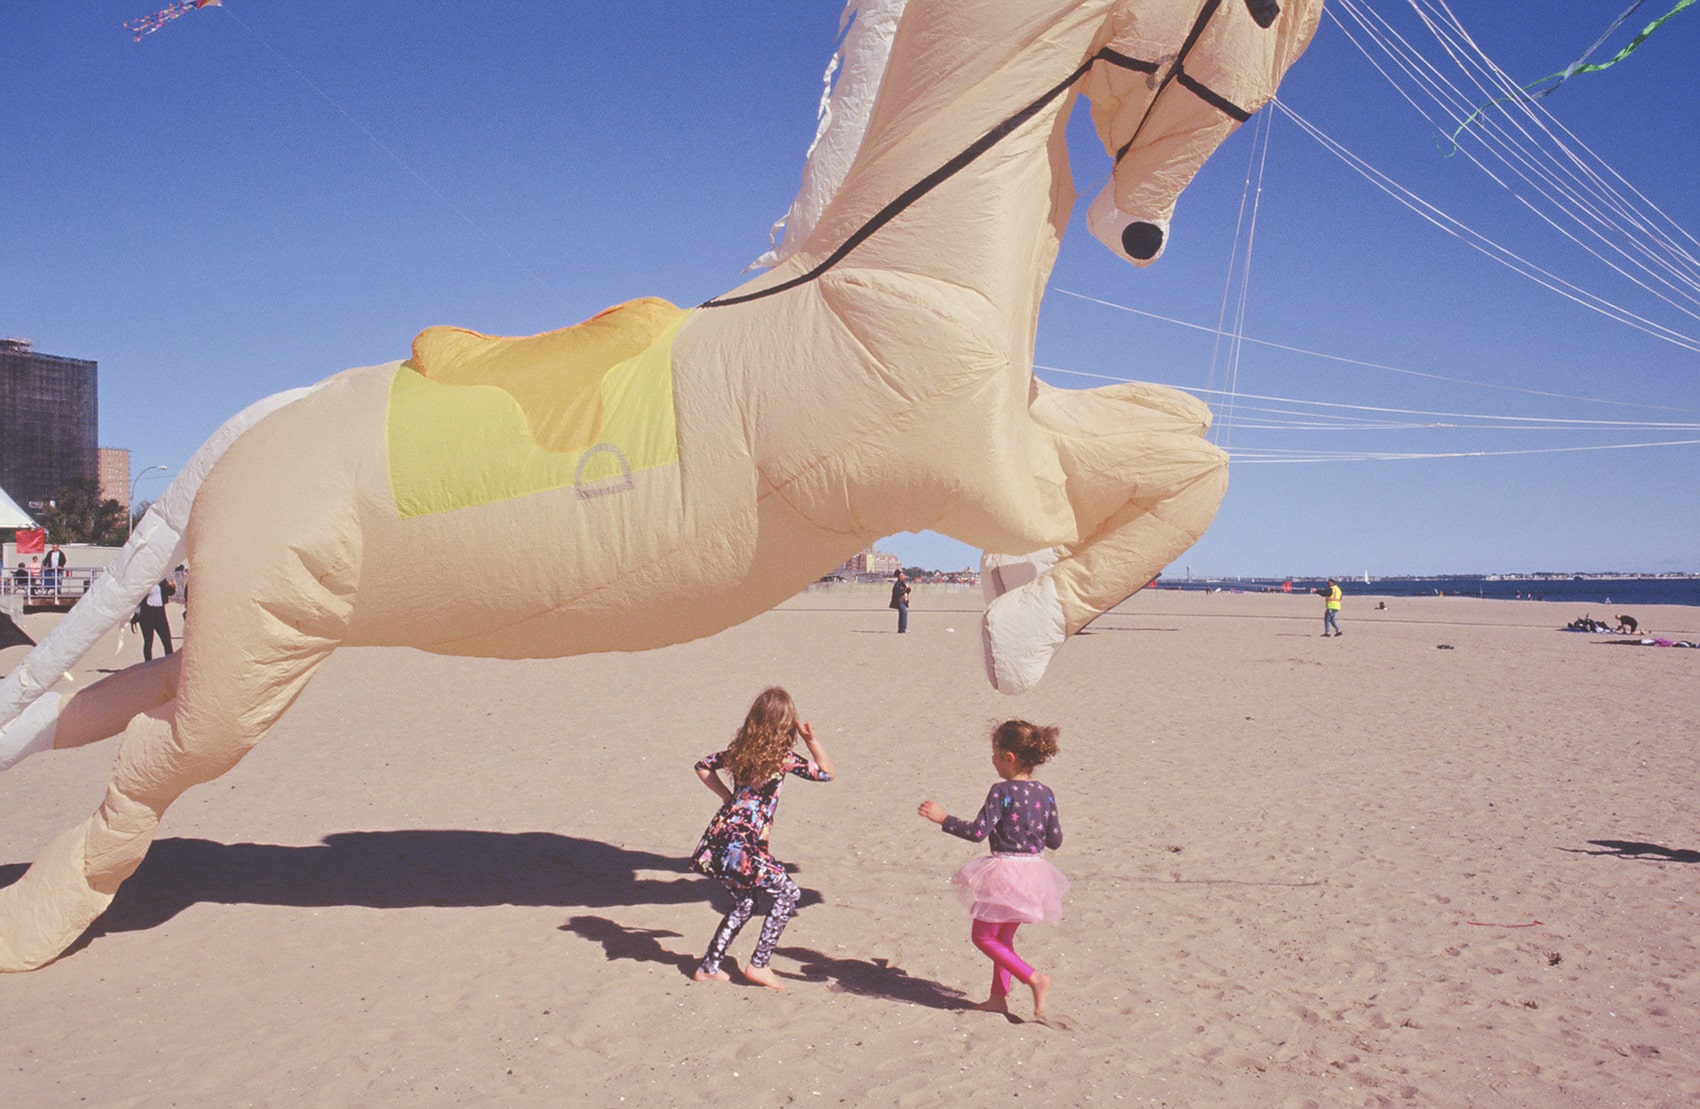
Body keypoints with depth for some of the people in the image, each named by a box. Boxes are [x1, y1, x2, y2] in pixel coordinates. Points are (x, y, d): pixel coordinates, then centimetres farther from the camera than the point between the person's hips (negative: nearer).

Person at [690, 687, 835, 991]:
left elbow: (703, 766, 20)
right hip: (744, 846, -7)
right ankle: (758, 965, 9)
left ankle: (708, 967, 26)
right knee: (787, 893, 10)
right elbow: (826, 772, -2)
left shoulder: (741, 750, 8)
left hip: (721, 837, 7)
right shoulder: (782, 757, -10)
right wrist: (811, 739, -4)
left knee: (743, 903, 22)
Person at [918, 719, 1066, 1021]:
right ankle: (999, 997, 24)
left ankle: (1033, 978, -6)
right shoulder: (1045, 793, 2)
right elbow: (1055, 840, 6)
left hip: (1005, 870, -7)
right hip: (1034, 870, 8)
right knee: (1004, 936, 20)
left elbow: (978, 832, -20)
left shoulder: (1002, 792, -17)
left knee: (984, 936, 5)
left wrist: (943, 818, -11)